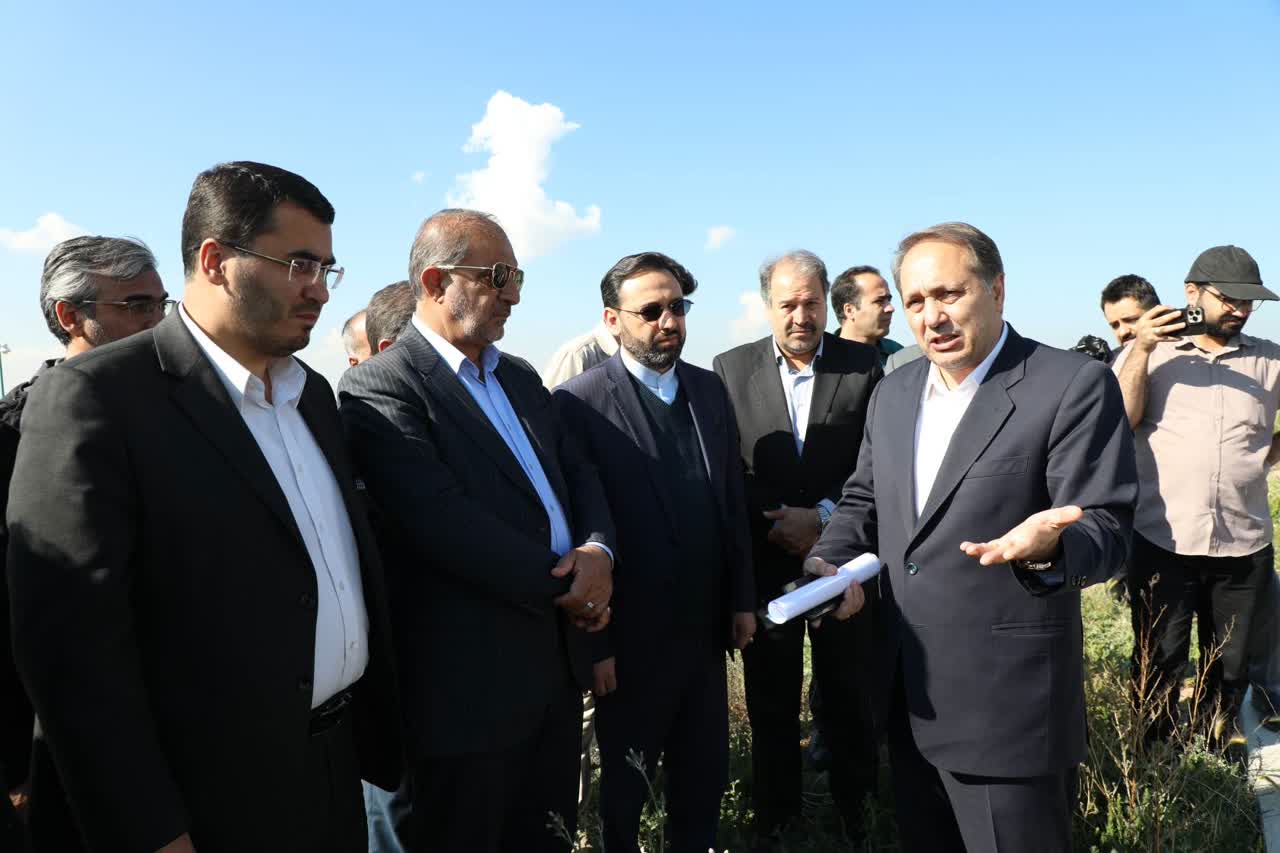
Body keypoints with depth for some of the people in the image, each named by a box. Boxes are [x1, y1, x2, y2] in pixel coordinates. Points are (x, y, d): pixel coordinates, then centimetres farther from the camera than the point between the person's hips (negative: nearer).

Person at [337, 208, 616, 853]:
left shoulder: (521, 377, 12)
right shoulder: (380, 388, -14)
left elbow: (577, 473, 11)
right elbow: (447, 524, -23)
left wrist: (598, 551, -10)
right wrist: (563, 587, -15)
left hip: (558, 661, 8)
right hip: (470, 684, -7)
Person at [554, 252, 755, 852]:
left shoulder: (708, 389, 4)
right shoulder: (580, 402, -14)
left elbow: (732, 499, 9)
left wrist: (741, 599, 10)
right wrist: (595, 642, -12)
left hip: (705, 627, 5)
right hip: (630, 639, -5)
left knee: (705, 776, 19)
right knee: (627, 785, 16)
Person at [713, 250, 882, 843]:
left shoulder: (863, 366, -1)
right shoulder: (731, 368, 0)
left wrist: (822, 517, -12)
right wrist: (776, 526, -8)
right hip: (766, 559, 1)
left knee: (849, 694, 11)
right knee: (771, 699, 12)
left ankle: (855, 810, 32)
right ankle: (775, 816, 30)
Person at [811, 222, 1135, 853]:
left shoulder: (1075, 386, -12)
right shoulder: (893, 393, 8)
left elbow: (1105, 529, -15)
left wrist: (1049, 545, -37)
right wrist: (828, 561, -5)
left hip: (1008, 700, -6)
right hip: (906, 694, 6)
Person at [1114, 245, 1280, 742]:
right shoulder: (1148, 352, 2)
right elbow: (1120, 421, -10)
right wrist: (1141, 350, -17)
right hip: (1162, 541, -2)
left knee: (1229, 667, 15)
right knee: (1158, 663, 7)